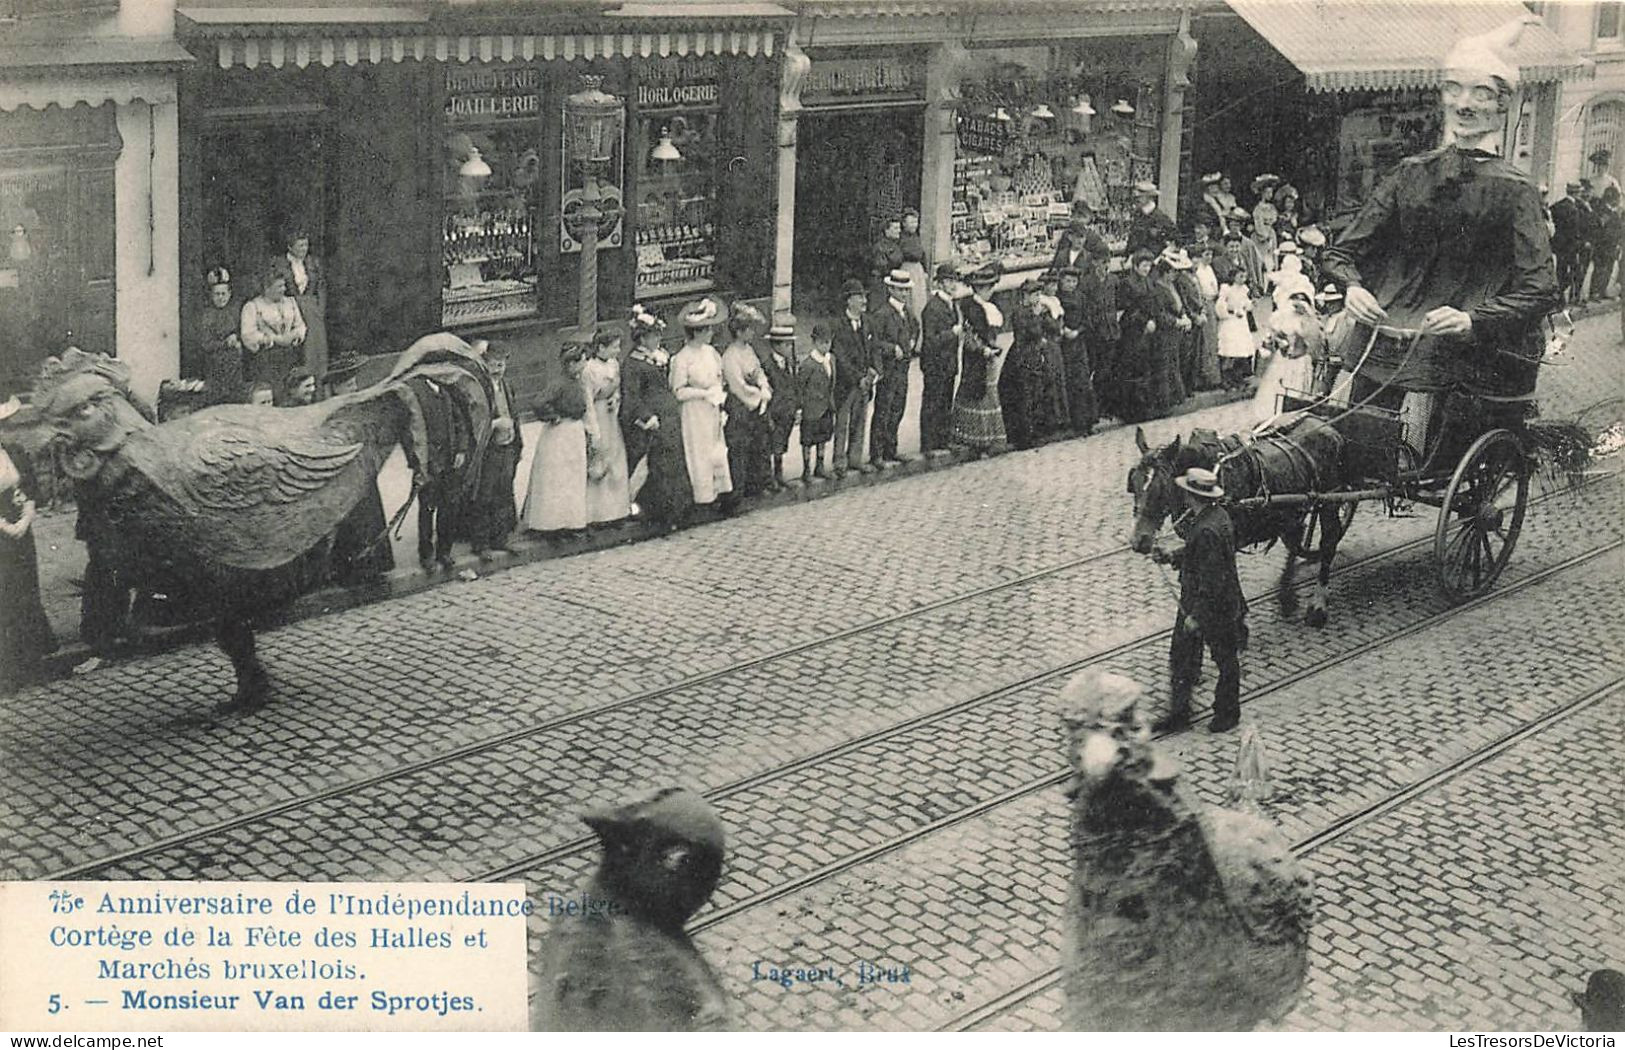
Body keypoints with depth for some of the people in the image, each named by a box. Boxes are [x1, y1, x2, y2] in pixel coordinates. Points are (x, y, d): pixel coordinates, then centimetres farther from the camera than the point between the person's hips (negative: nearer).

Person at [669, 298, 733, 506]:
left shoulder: (711, 352, 5)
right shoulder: (682, 358, -16)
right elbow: (678, 392, -16)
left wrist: (720, 392, 2)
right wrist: (704, 393, -18)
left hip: (713, 411, 7)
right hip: (694, 413, -7)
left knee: (718, 451, 9)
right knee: (700, 456, 0)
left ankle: (719, 491, 18)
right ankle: (704, 497, 9)